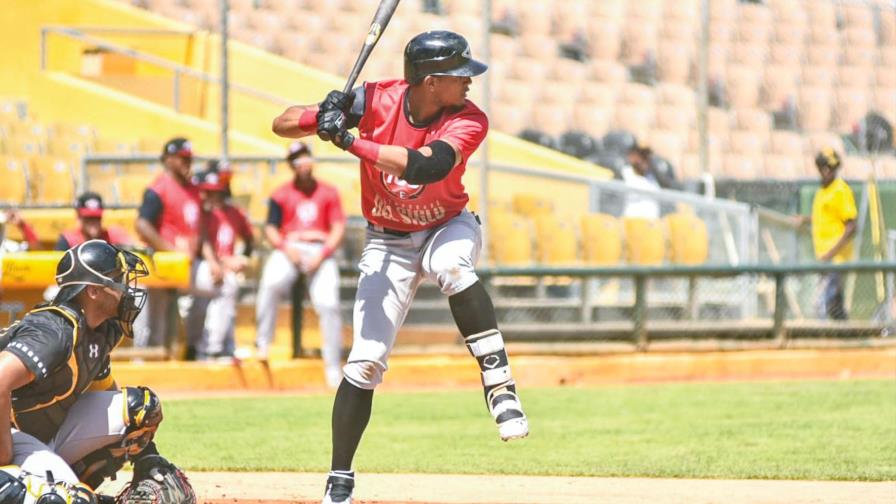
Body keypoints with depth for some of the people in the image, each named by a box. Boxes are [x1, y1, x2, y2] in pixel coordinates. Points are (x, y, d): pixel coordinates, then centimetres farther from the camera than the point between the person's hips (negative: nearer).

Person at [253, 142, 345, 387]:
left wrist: (323, 254, -10)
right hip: (289, 249, 0)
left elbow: (338, 229, 6)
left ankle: (333, 369, -12)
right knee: (271, 284, -33)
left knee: (328, 305, -19)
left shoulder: (328, 193, 12)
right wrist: (285, 247, -15)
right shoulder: (281, 195, 11)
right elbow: (270, 229, 6)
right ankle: (263, 343, -25)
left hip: (322, 250, 0)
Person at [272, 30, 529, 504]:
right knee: (365, 363, -7)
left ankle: (499, 382, -33)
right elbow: (281, 125, -16)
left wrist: (352, 142, -44)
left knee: (450, 266, -38)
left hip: (448, 227, -1)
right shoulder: (376, 101, -19)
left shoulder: (468, 121, -21)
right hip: (388, 243, 1)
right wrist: (321, 117, -37)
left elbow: (426, 166, -41)